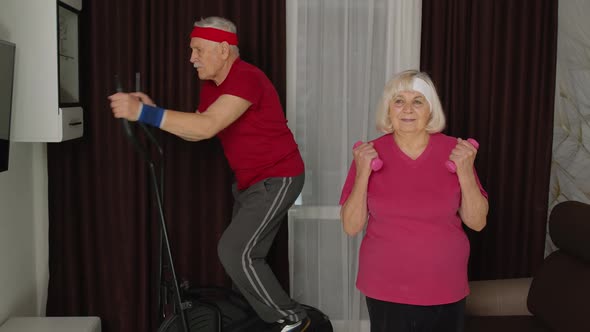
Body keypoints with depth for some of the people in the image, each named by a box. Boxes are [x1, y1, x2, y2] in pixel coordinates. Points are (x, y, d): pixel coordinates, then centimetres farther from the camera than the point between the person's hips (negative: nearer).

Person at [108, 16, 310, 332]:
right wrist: (153, 110, -6)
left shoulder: (246, 79, -24)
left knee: (233, 251, -14)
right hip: (249, 181, 9)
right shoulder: (211, 85, 6)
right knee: (245, 254, 12)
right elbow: (195, 132, 8)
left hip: (277, 179, -9)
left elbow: (207, 127, -35)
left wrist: (145, 113, -36)